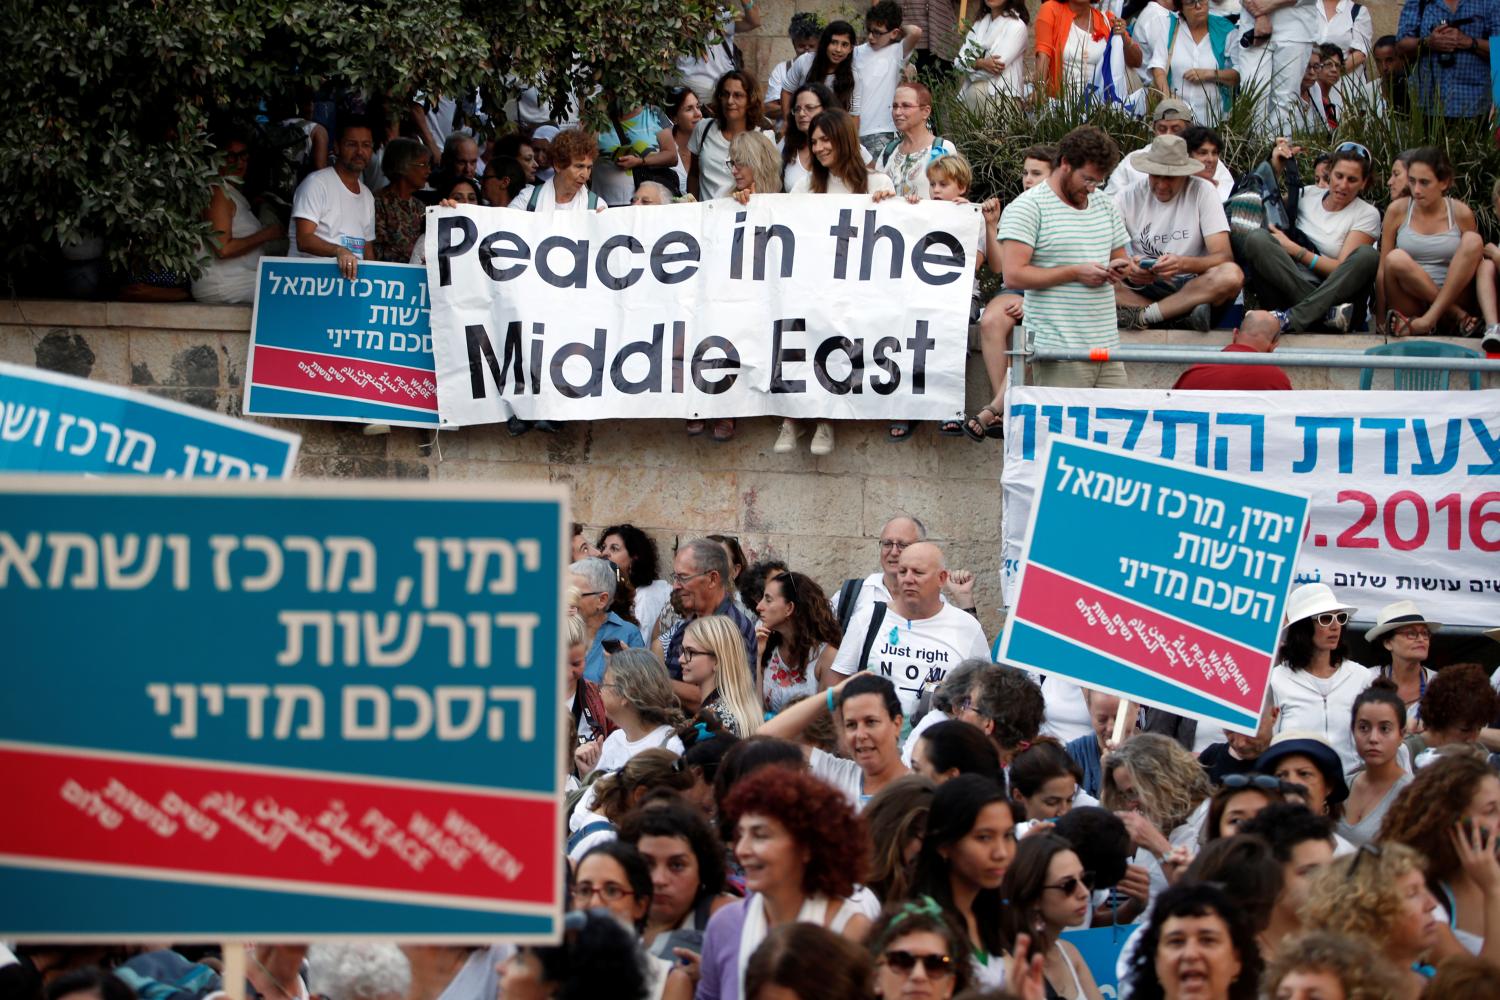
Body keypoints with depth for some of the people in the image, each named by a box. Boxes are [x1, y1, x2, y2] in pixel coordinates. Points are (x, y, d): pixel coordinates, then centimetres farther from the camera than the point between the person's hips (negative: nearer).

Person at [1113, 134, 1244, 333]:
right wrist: (1126, 268, -32)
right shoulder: (1128, 197, 1)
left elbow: (1224, 256, -12)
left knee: (1232, 274, -32)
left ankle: (1141, 315, -28)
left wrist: (1184, 264, -32)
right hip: (1141, 289, 1)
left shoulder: (1203, 191, -4)